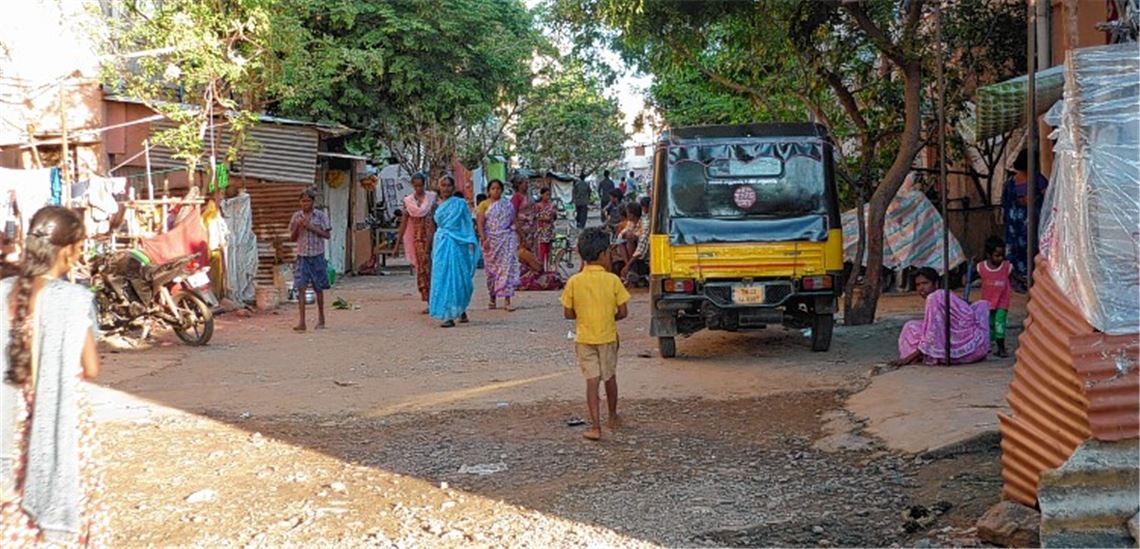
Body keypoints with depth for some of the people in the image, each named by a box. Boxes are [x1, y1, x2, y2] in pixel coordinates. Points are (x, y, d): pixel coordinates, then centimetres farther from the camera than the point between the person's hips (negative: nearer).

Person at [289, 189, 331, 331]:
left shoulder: (321, 216, -2)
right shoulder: (297, 216, 5)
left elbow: (327, 235, -5)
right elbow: (293, 237, 9)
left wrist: (311, 227, -16)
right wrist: (298, 227, -10)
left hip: (317, 256, -1)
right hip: (302, 256, 1)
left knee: (319, 288, 8)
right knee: (300, 288, -9)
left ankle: (321, 319, 25)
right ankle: (302, 322, -12)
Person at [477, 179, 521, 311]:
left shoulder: (508, 205, 8)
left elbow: (514, 222, 11)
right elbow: (481, 223, -1)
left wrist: (518, 239, 6)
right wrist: (484, 239, -12)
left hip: (507, 239, 0)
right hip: (491, 240, 0)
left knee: (507, 267, -9)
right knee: (491, 269, 4)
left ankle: (507, 300, -11)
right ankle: (493, 299, 16)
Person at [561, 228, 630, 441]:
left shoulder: (574, 282, -9)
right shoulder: (612, 280, -12)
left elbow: (568, 313, -4)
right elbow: (622, 312, -9)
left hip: (584, 338, 0)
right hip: (607, 337, 0)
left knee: (592, 380, 1)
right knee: (610, 377, 19)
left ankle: (595, 426, -7)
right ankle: (613, 417, 36)